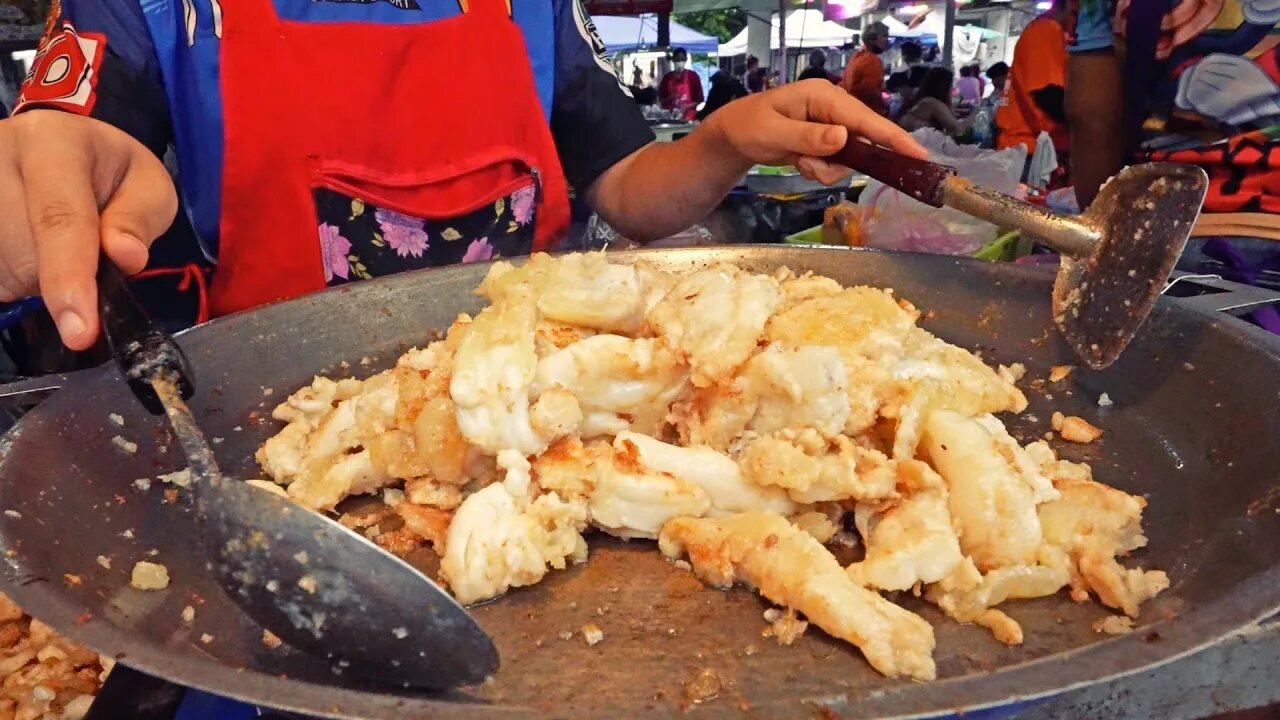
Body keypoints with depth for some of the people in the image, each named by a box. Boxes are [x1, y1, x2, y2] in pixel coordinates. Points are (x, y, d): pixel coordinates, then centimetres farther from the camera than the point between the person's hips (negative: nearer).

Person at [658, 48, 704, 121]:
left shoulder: (693, 76, 1)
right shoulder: (667, 77, 7)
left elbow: (700, 99, 2)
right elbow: (661, 100, 10)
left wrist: (687, 106, -13)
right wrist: (670, 98, -10)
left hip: (689, 118, -1)